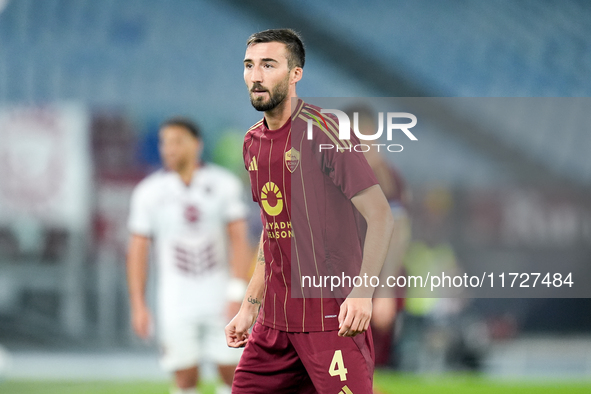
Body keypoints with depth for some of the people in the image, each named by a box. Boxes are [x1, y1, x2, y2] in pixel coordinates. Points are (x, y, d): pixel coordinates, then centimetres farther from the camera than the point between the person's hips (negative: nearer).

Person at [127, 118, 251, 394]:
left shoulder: (224, 185, -1)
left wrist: (237, 293, -12)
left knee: (231, 372, 1)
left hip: (219, 294, 1)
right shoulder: (149, 192, -1)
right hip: (176, 297, 0)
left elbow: (239, 241, -2)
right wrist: (138, 306, -3)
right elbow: (137, 251, 3)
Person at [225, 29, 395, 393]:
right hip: (274, 319, 7)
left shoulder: (324, 131, -11)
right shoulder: (254, 143, 13)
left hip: (331, 315, -7)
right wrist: (249, 307, 20)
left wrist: (363, 291, -24)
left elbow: (380, 216, -13)